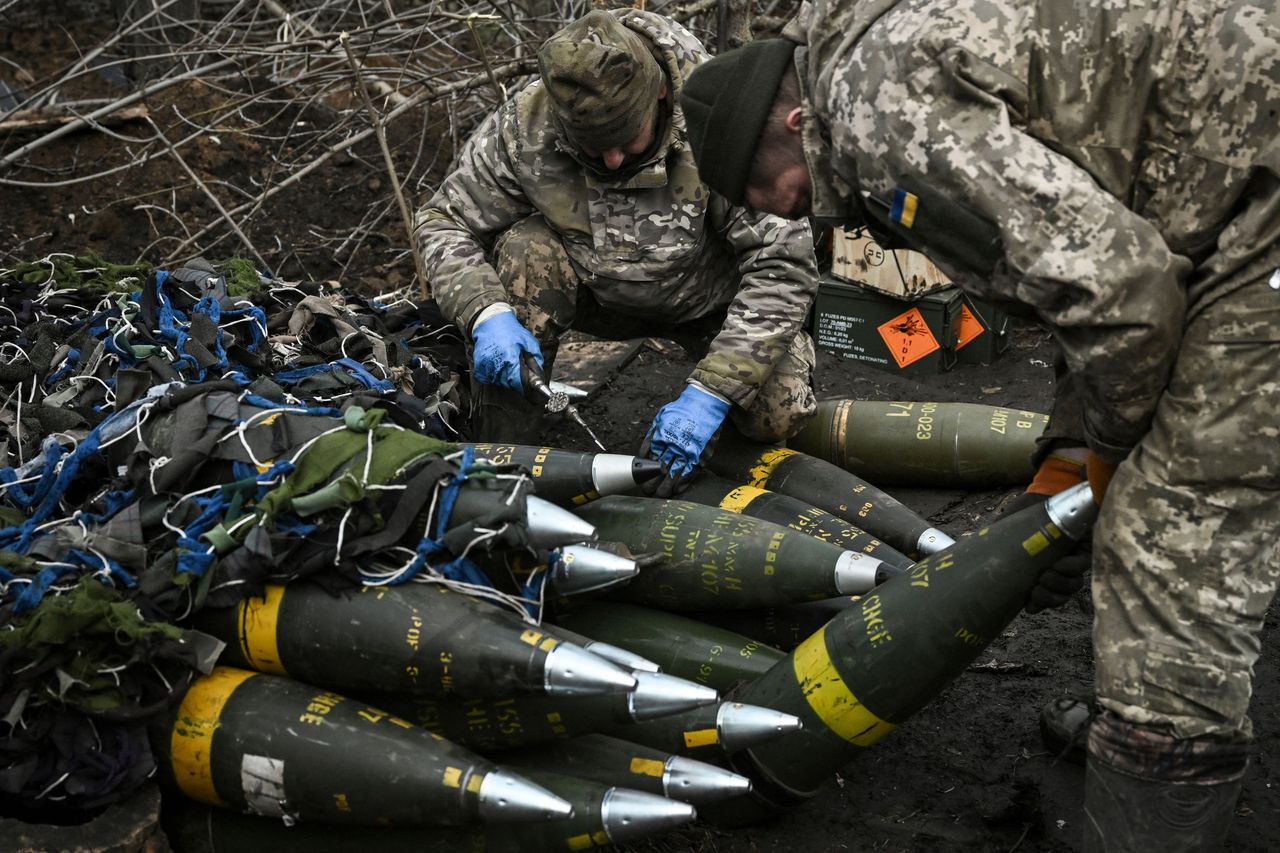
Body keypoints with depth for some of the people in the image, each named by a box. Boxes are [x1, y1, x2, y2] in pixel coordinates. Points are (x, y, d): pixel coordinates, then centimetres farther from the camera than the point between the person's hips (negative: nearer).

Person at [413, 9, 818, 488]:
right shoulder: (524, 126, -24)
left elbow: (784, 262, -30)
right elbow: (443, 223, -12)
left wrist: (710, 393, -36)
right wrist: (488, 314, -33)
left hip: (708, 300, -1)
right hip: (600, 295, 2)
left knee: (777, 416, -24)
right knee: (526, 251, -28)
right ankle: (498, 456, -16)